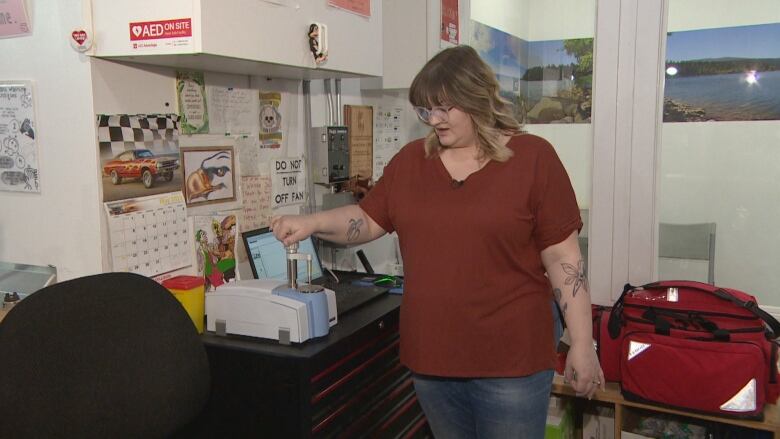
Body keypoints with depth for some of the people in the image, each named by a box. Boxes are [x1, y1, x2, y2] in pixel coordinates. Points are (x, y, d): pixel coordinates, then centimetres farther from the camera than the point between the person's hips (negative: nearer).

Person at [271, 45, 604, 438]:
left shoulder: (532, 157, -6)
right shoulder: (411, 159, 5)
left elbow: (563, 258, -7)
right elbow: (368, 220, 12)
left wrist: (582, 346, -7)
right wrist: (311, 223, -6)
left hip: (511, 361, -4)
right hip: (431, 356, 4)